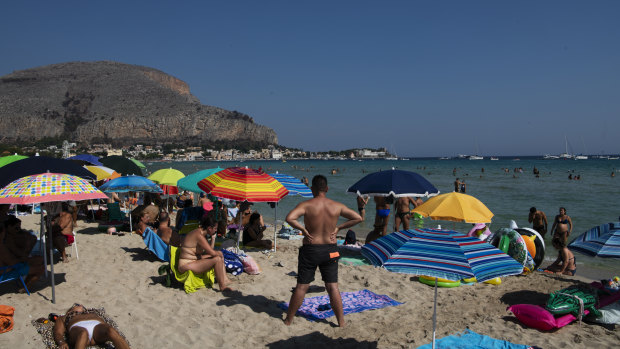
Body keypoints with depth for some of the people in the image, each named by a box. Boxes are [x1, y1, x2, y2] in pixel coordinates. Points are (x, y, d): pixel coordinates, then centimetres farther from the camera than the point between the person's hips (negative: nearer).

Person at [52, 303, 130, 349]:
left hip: (98, 325, 1)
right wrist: (61, 342, -7)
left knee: (111, 331, -35)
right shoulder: (63, 318, 38)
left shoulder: (93, 312, 41)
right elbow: (58, 333, 18)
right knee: (83, 334, -40)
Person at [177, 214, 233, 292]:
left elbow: (209, 251, 12)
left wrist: (213, 238, 5)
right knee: (217, 259, -22)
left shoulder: (201, 233, 9)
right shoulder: (199, 235, -22)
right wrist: (219, 254, -2)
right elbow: (212, 253, -22)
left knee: (219, 254, 11)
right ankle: (222, 287, -9)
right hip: (186, 266, -11)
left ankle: (225, 280, 6)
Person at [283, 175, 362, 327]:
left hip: (310, 250, -2)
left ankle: (288, 320, 20)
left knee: (301, 286, 8)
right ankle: (341, 322, 15)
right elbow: (358, 218, 4)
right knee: (333, 287, 10)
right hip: (330, 250, 2)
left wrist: (303, 229, -12)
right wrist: (338, 228, 3)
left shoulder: (306, 205, -11)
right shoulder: (337, 206, -2)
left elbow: (289, 218, -25)